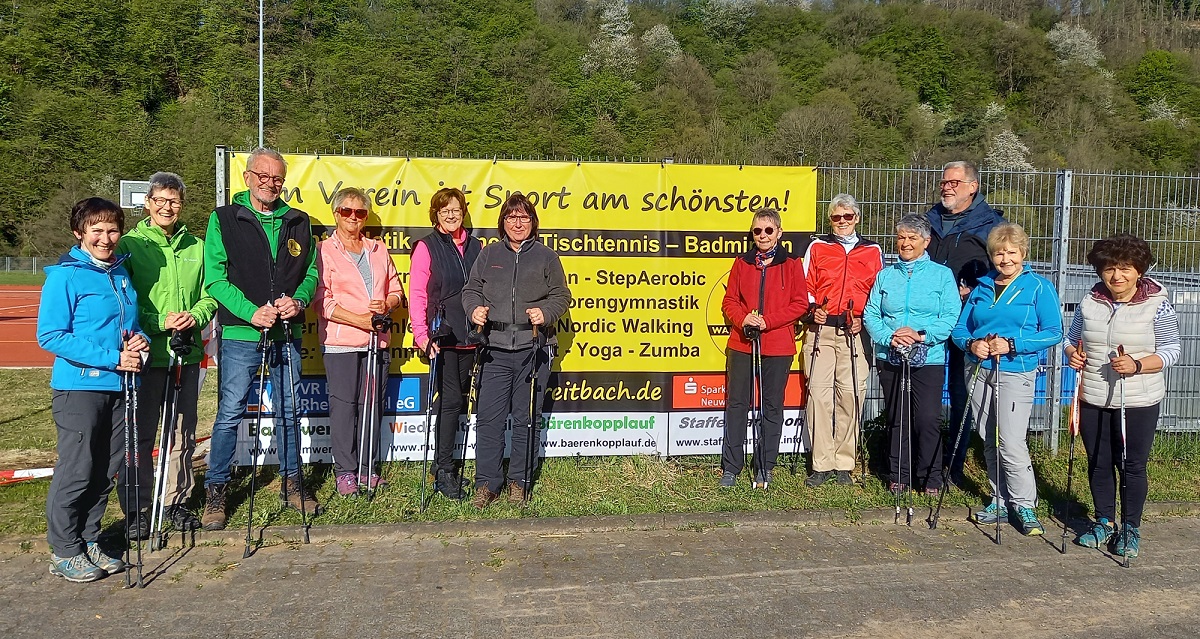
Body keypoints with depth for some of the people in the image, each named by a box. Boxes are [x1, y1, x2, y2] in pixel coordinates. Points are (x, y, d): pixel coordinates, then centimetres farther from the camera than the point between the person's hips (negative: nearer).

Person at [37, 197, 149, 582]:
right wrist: (112, 358, -19)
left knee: (106, 471, 12)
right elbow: (50, 336, -14)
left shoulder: (121, 273, 12)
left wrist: (139, 340, -2)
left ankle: (89, 542, 25)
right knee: (76, 471, -1)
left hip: (119, 387, 6)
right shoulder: (64, 275, -8)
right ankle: (65, 553, 13)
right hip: (79, 388, -6)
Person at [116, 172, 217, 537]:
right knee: (140, 435, 1)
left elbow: (209, 295, 10)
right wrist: (159, 322, -16)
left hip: (187, 353, 4)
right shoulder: (130, 244, 0)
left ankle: (177, 501, 23)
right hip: (146, 353, -3)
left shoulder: (196, 247, 10)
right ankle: (135, 509, 12)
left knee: (183, 433, 11)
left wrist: (195, 316, -11)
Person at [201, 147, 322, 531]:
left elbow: (311, 272, 12)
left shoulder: (298, 222, 11)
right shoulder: (224, 219, 0)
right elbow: (215, 278, -7)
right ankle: (216, 491, 12)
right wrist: (251, 312, -19)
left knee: (289, 411, 12)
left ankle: (291, 484, 25)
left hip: (287, 333, 4)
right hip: (240, 333, -4)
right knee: (230, 413, -1)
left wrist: (298, 300, -9)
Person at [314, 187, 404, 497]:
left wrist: (386, 305, -5)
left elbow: (396, 291, 18)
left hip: (377, 341, 4)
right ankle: (345, 471, 7)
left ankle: (367, 468, 16)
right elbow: (321, 299, -8)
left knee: (372, 404, 7)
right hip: (340, 342, -4)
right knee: (344, 404, -2)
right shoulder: (324, 250, 1)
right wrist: (360, 319, -15)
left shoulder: (378, 250, 16)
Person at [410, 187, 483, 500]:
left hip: (469, 336, 5)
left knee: (456, 400, 9)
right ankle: (444, 471, 2)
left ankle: (446, 465, 19)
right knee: (451, 400, -7)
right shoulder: (426, 247, -1)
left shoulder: (476, 247, 12)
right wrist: (421, 333, -16)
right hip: (442, 336, -4)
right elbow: (417, 295, -6)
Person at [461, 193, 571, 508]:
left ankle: (519, 483, 15)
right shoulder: (489, 254, 13)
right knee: (489, 417, -2)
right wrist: (474, 308, -8)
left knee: (526, 419, 4)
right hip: (496, 349, 1)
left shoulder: (546, 256, 9)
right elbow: (471, 289, 13)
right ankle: (487, 483, 7)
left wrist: (545, 313, -12)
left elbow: (562, 295, 8)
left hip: (533, 350, -1)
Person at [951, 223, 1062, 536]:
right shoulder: (981, 288, 12)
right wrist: (971, 344, -9)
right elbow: (960, 328, 13)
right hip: (980, 370, 5)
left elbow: (1054, 332, -9)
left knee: (1011, 443, -11)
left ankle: (1025, 506, 3)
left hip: (1016, 373, -5)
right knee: (989, 442, 10)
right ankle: (1000, 501, 22)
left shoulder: (1039, 287, -2)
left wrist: (1012, 345, -18)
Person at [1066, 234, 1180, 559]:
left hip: (1139, 403, -3)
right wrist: (1072, 353, -7)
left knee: (1132, 465, 7)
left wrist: (1137, 365, -23)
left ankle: (1131, 528, 23)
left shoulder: (1157, 304, -8)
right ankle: (1105, 522, 30)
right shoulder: (1089, 302, 3)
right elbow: (1072, 339, 15)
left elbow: (1171, 350, -7)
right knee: (1098, 463, 13)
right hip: (1093, 399, 4)